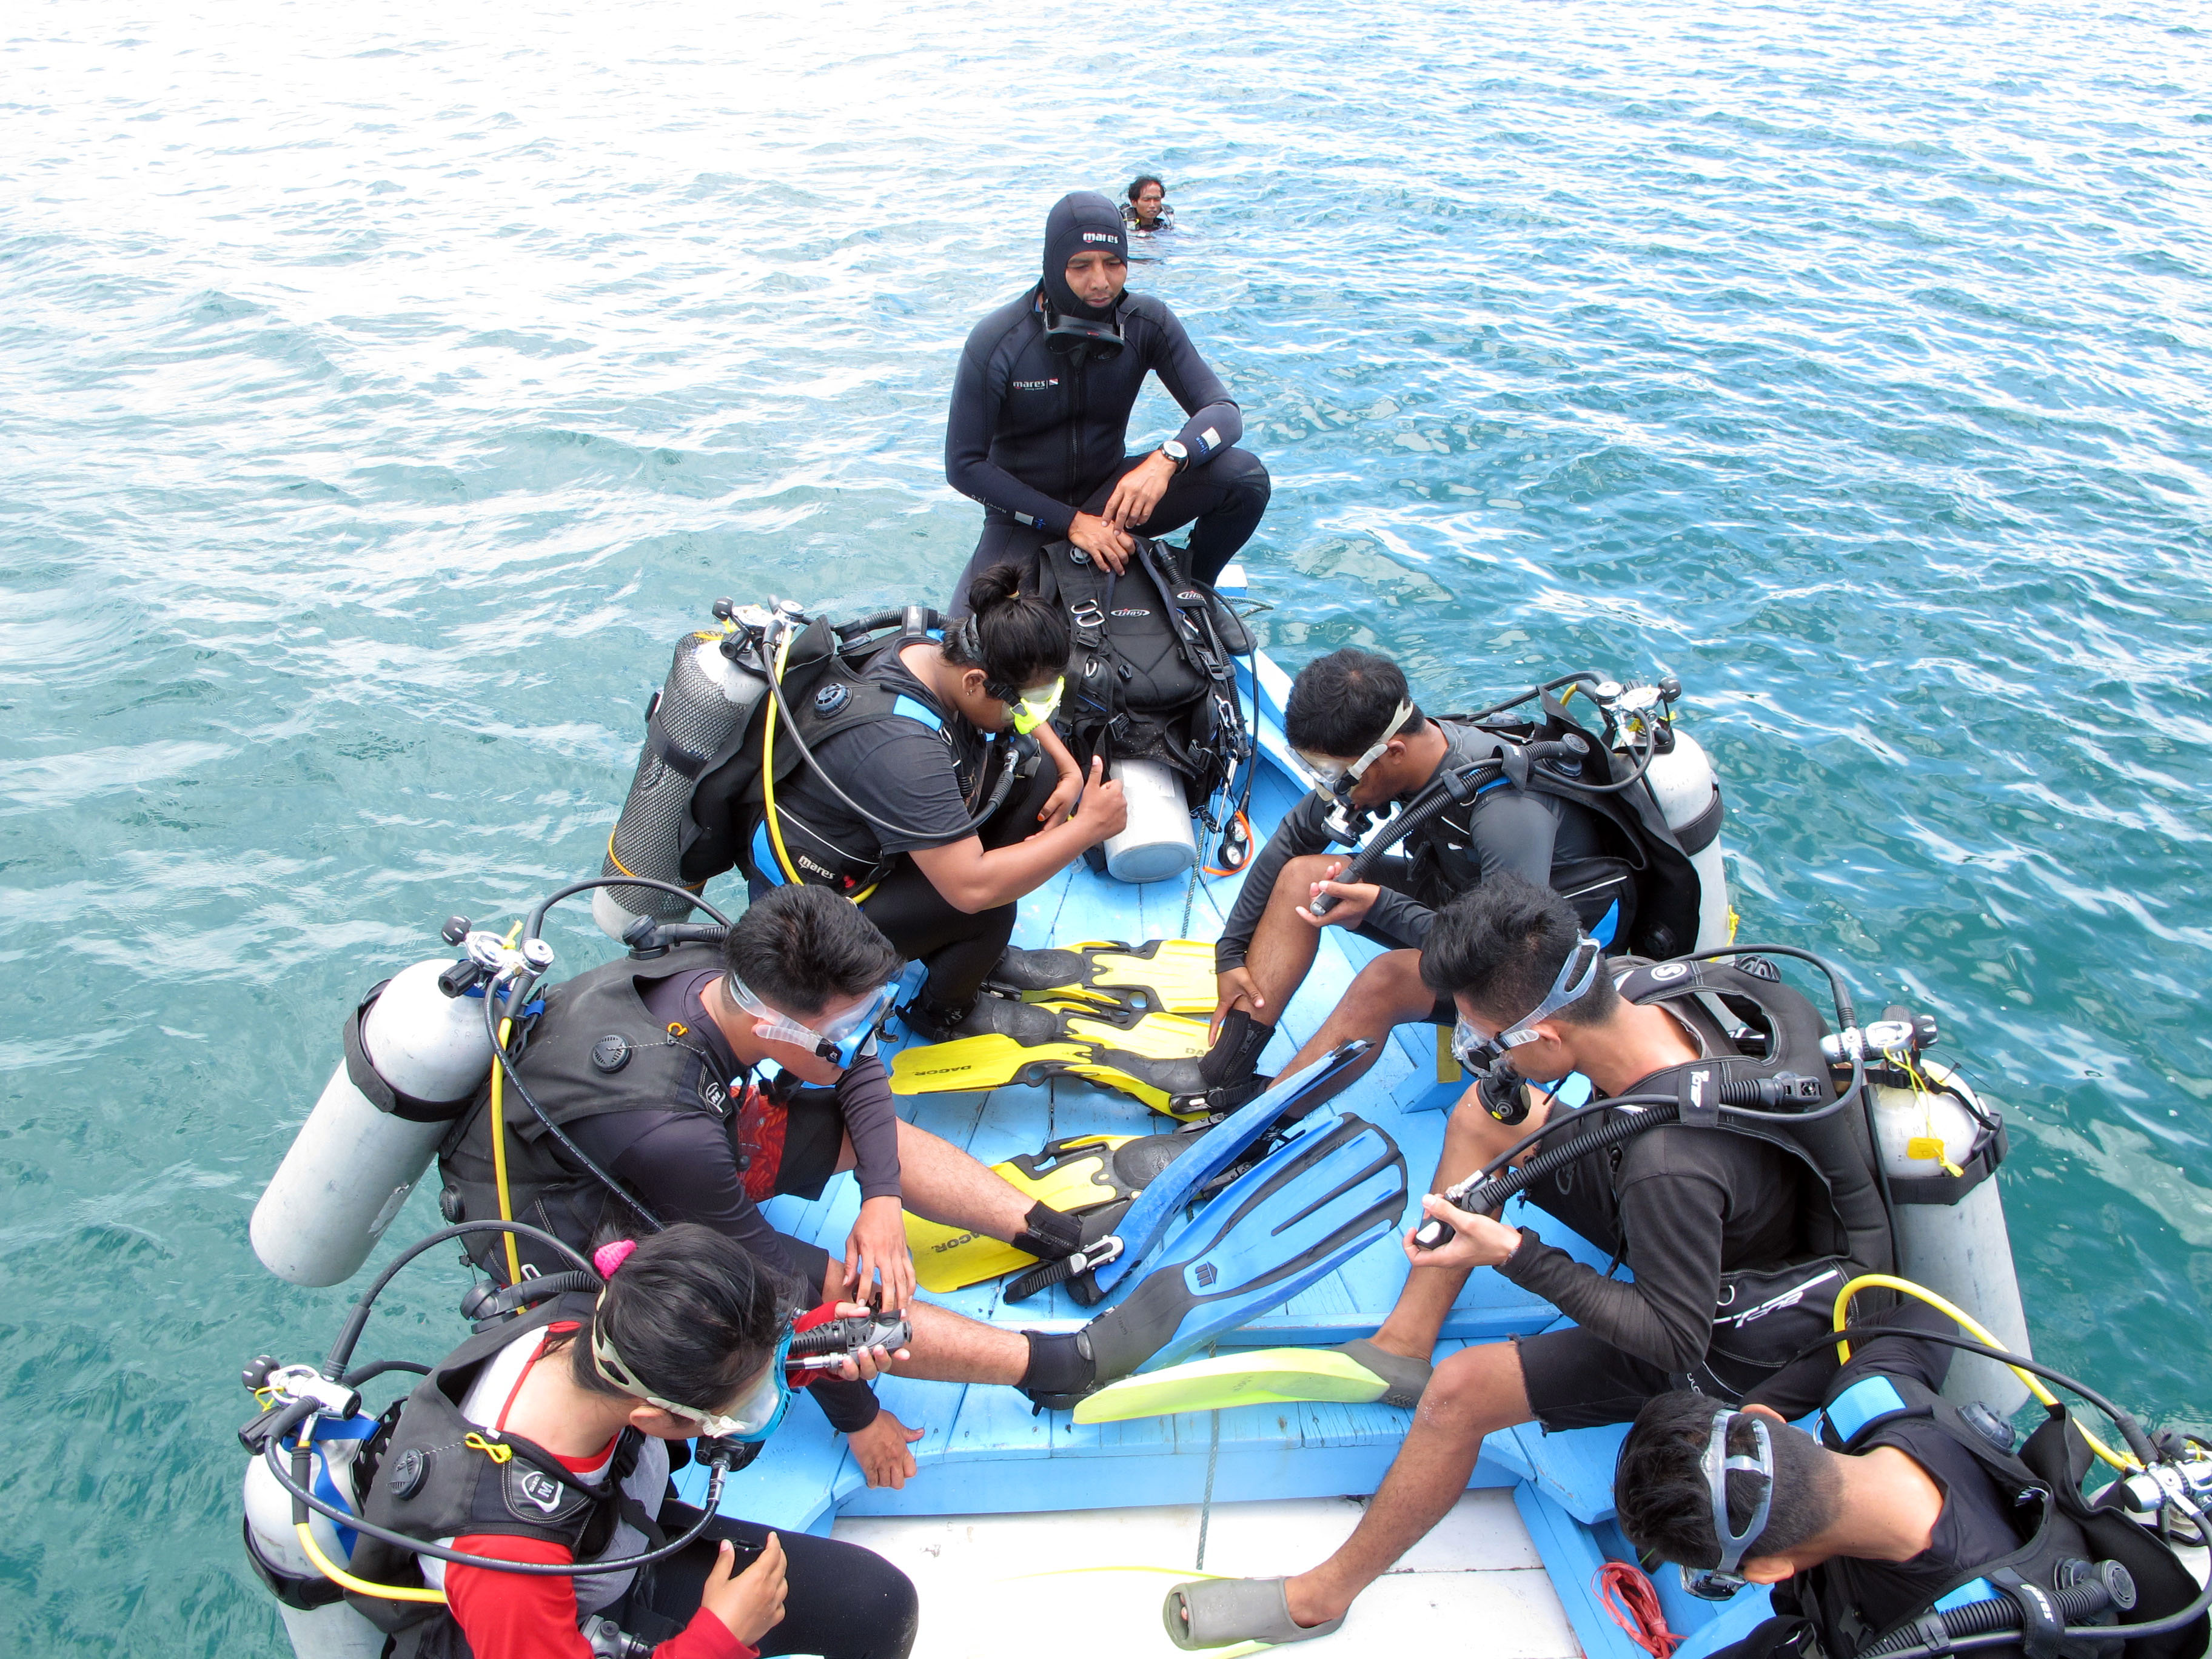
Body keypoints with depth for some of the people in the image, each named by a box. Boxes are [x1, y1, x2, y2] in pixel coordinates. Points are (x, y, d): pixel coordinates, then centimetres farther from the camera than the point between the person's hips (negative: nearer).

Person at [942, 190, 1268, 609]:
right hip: (1027, 515, -2)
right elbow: (963, 465, -16)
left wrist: (1166, 461, -38)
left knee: (1245, 476, -20)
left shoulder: (1147, 322, -10)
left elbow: (1224, 412, -15)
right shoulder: (996, 342, -18)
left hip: (1110, 494, 3)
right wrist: (1070, 522, -22)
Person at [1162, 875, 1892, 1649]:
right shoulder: (1640, 984, -22)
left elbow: (1677, 1340, -30)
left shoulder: (1671, 1168, -43)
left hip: (1732, 1334, -8)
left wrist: (1517, 1255, -34)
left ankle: (1318, 1596, 7)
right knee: (1478, 1122, 4)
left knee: (1463, 1391, -15)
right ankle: (1400, 1345, 11)